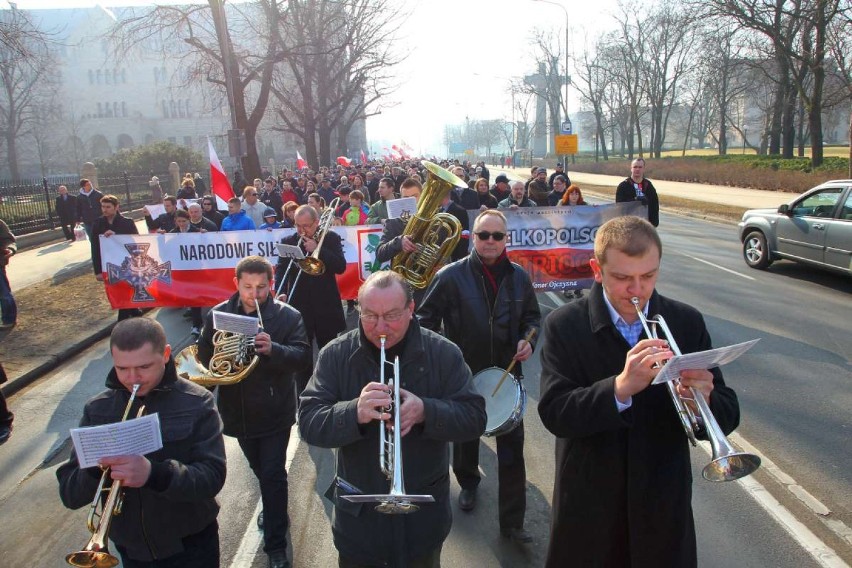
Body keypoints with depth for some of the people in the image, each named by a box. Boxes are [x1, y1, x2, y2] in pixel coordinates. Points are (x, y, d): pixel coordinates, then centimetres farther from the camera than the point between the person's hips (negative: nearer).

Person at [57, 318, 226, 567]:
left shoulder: (197, 403, -13)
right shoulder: (97, 409, -5)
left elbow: (212, 477, -20)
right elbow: (69, 494, -5)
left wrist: (154, 473, -36)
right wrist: (96, 467, -26)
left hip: (191, 548, -3)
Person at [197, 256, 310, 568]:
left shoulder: (288, 316, -12)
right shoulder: (218, 314, -3)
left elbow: (302, 357, -19)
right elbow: (204, 354, 3)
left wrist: (273, 349, -37)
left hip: (274, 411, -4)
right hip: (238, 411, 4)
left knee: (273, 475, 1)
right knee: (260, 470, 24)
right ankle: (273, 509, 52)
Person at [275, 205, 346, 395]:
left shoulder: (331, 238, 0)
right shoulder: (288, 241, 3)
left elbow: (341, 267, -10)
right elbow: (281, 268, -4)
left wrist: (317, 249, -18)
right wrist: (281, 292, -21)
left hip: (326, 306, 0)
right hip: (299, 307, 0)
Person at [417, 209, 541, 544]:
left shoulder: (518, 277, 0)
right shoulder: (451, 276, -10)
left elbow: (532, 316, 12)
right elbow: (427, 317, -6)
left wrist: (528, 341, -7)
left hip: (507, 375, 1)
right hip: (463, 375, -1)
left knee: (512, 450, 1)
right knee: (465, 438, 21)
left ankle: (513, 522, 14)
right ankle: (468, 481, 52)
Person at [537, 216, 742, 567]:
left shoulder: (687, 323, -4)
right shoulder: (565, 325, -11)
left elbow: (727, 416, -5)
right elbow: (554, 414, -20)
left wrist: (704, 401, -27)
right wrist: (620, 388, -35)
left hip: (663, 508, 2)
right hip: (588, 508, -1)